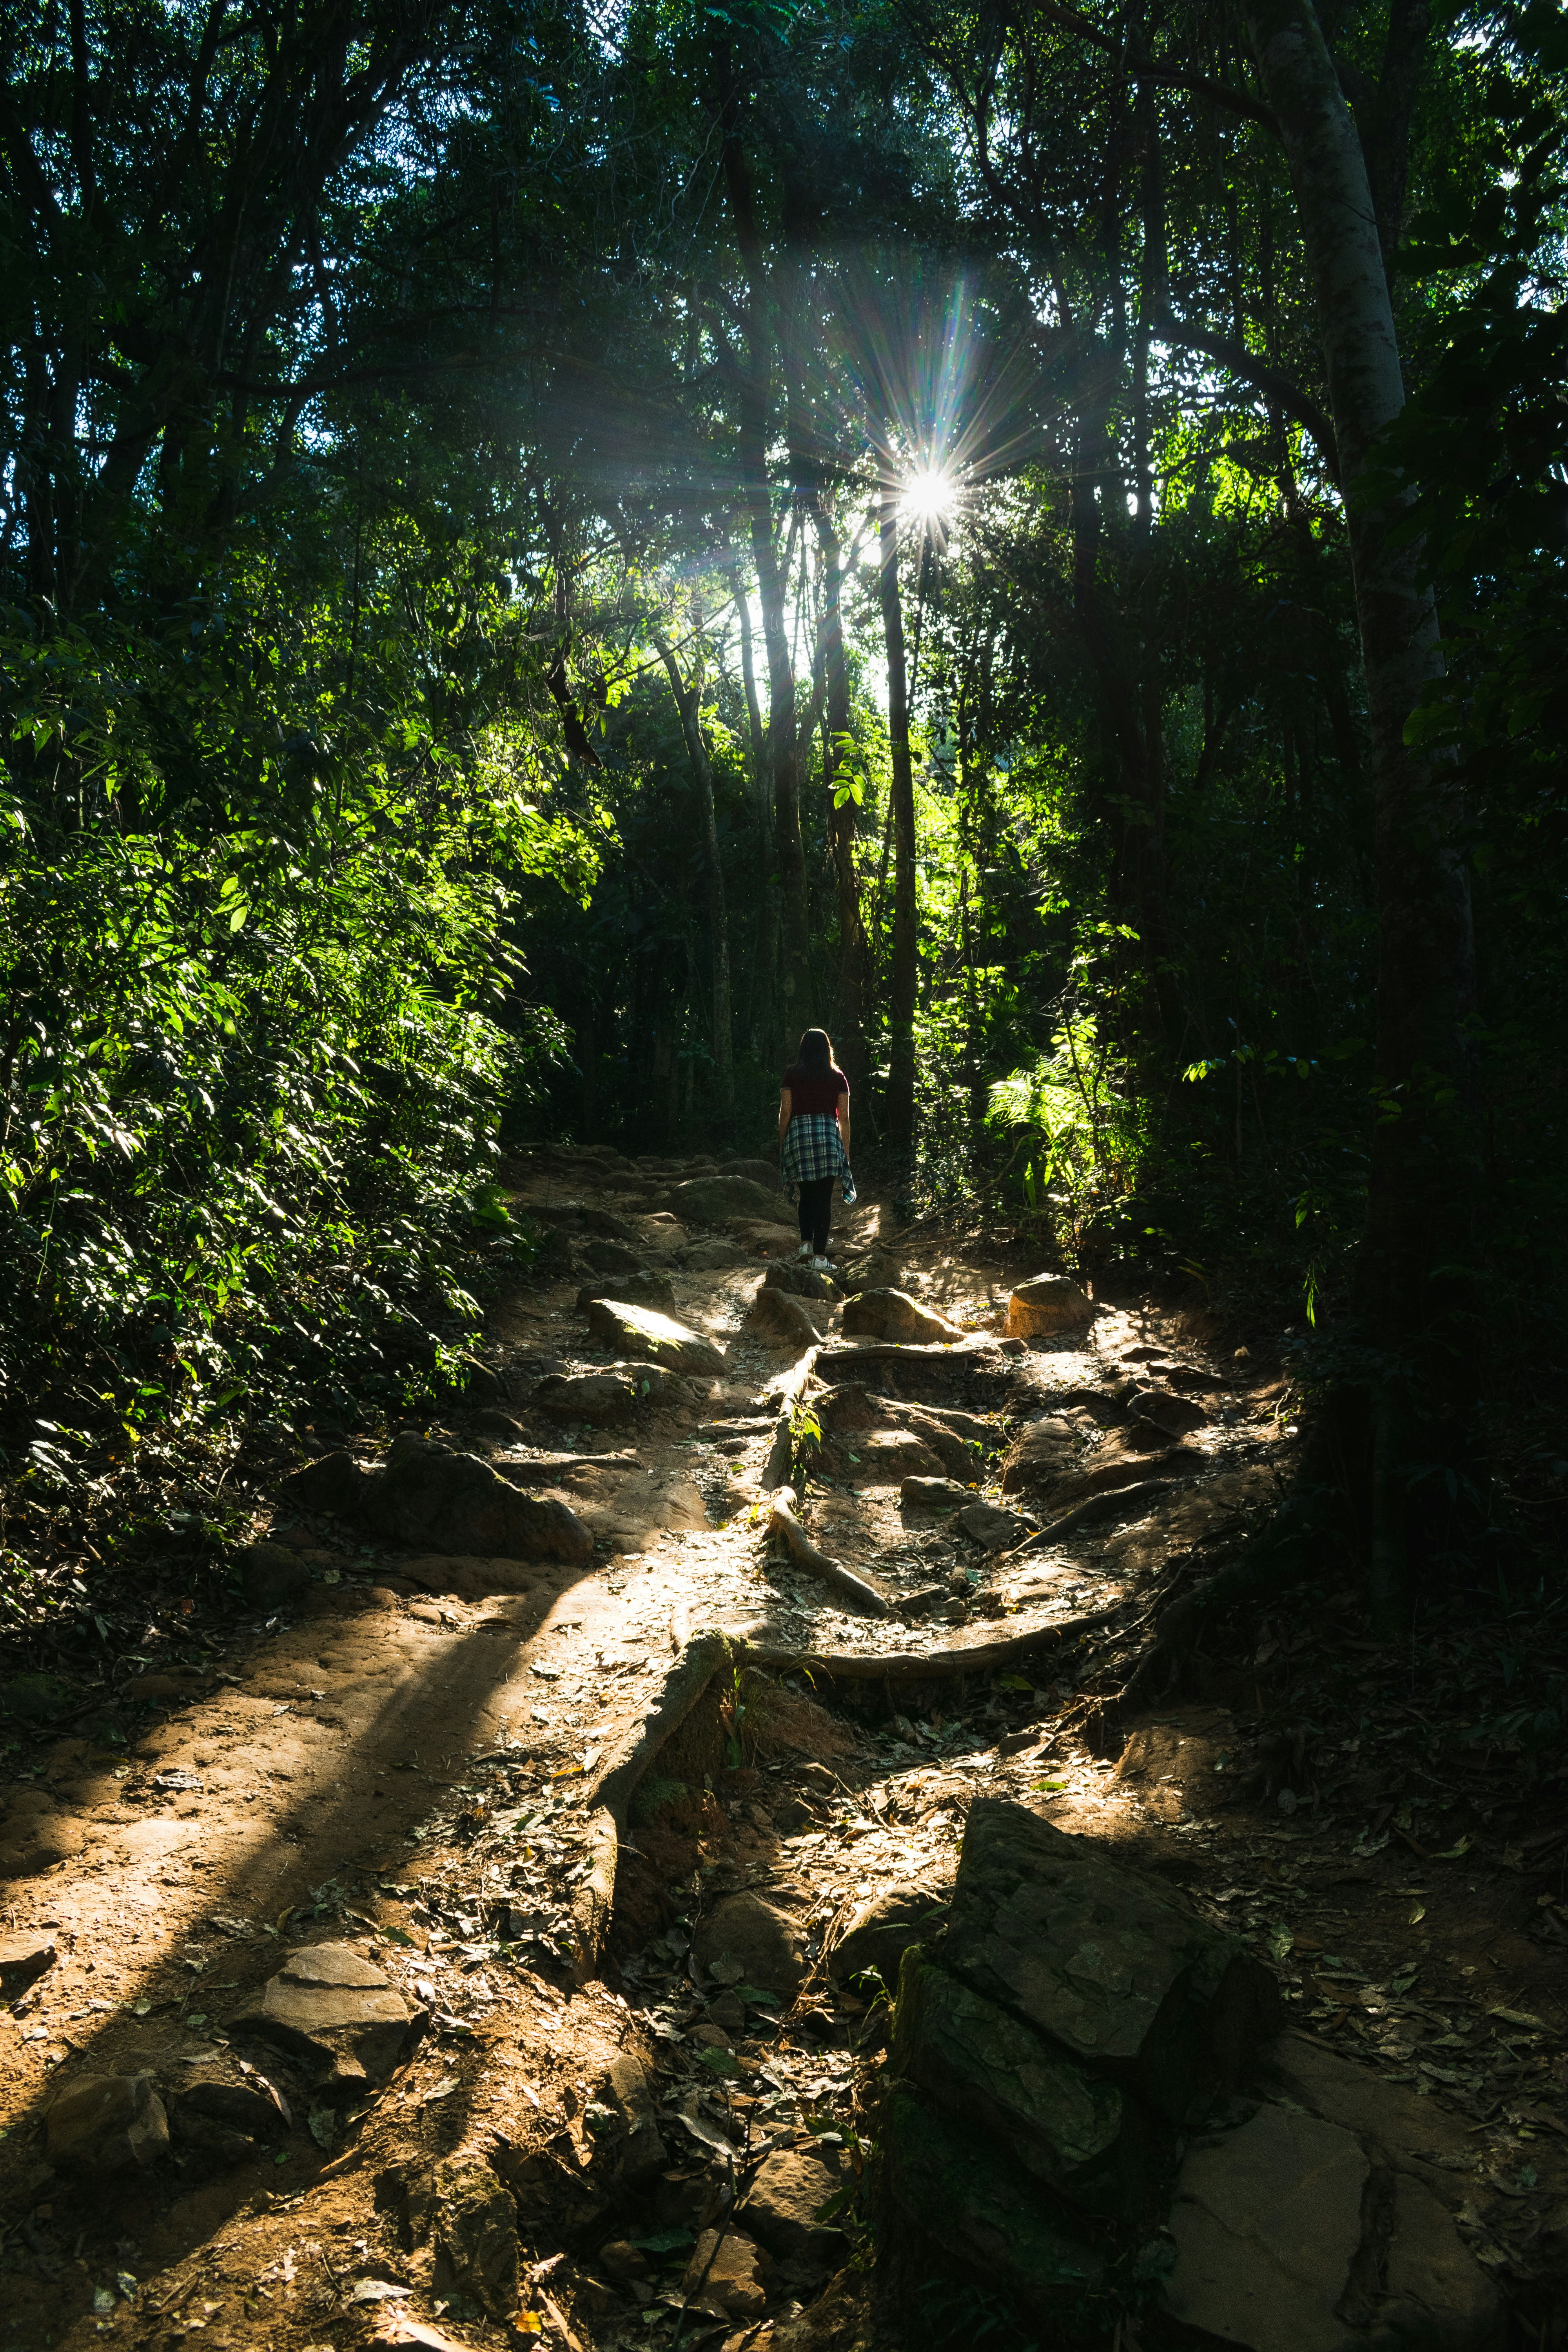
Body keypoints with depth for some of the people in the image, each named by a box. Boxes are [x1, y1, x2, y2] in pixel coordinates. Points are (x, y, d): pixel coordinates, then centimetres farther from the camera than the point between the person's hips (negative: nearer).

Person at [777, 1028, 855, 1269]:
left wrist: (782, 1145, 11)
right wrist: (846, 1152, 11)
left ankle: (806, 1243, 8)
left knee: (805, 1194, 17)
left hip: (798, 1133, 0)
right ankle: (819, 1255, -3)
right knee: (824, 1197, 0)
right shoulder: (838, 1077, 7)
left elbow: (785, 1112, 2)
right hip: (829, 1136, 0)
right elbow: (844, 1118, 6)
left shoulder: (792, 1075, 5)